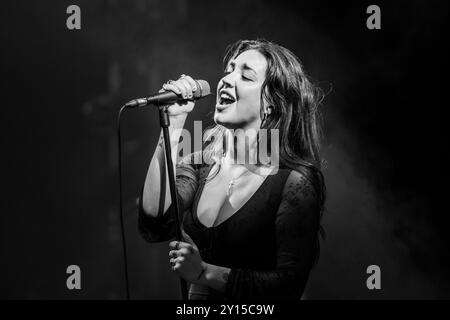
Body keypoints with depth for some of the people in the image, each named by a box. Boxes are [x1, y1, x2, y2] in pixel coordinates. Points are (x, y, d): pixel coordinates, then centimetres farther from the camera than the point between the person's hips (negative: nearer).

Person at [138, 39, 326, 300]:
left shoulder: (295, 182, -10)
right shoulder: (201, 160, 3)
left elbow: (290, 284, -13)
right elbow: (155, 227, -11)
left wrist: (204, 272, -21)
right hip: (196, 298, 4)